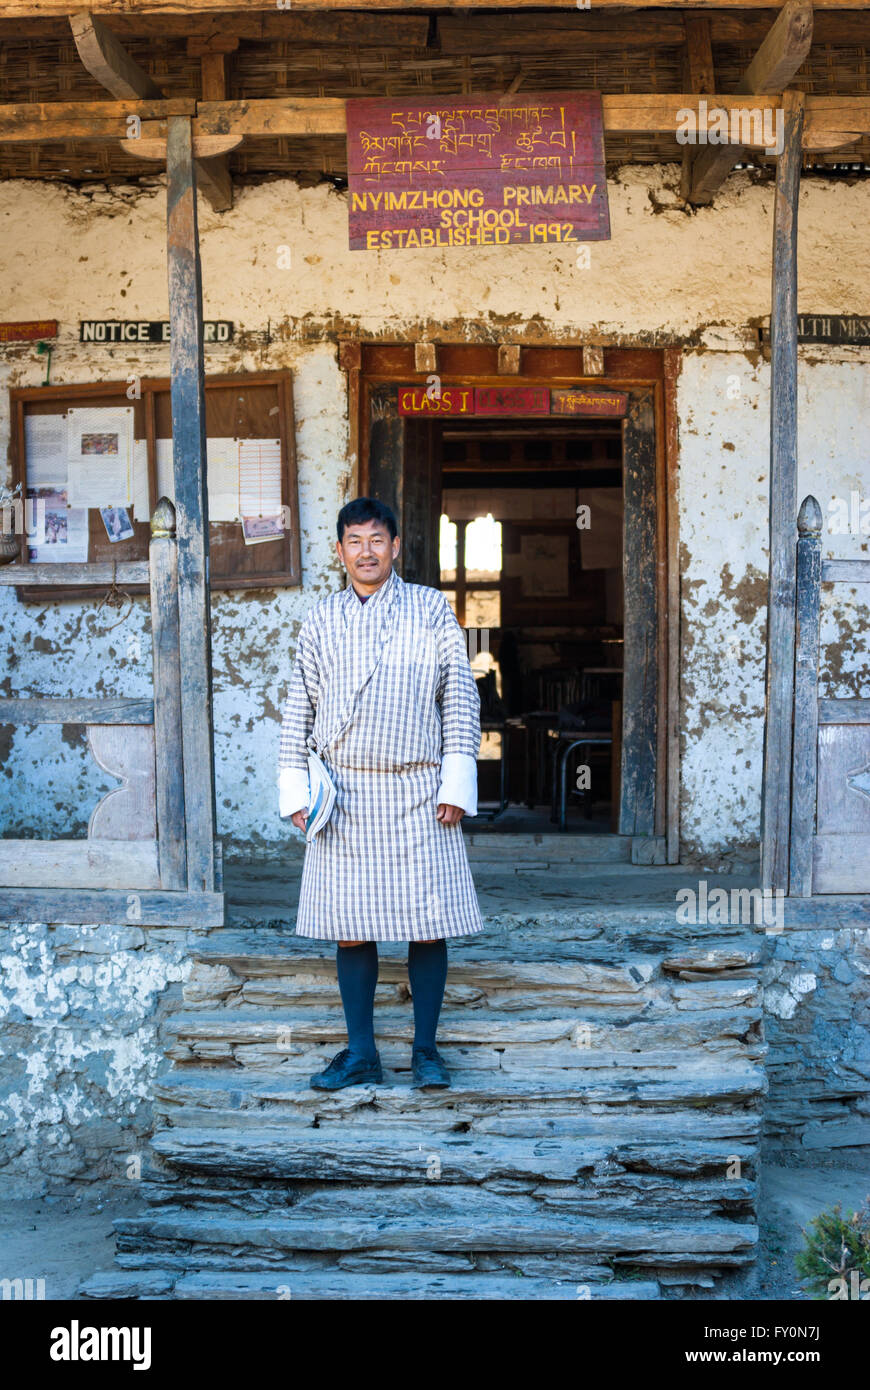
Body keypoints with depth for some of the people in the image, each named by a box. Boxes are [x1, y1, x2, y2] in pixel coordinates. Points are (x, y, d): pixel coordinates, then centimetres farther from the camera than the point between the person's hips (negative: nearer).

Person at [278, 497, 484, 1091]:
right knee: (349, 926, 5)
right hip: (343, 795, 2)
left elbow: (461, 695, 2)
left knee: (427, 924, 1)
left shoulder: (431, 608, 4)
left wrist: (456, 783, -5)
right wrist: (295, 788, 3)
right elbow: (299, 707, 12)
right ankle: (361, 1052, 17)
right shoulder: (321, 621, 10)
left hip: (416, 793, -2)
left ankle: (426, 1049, 15)